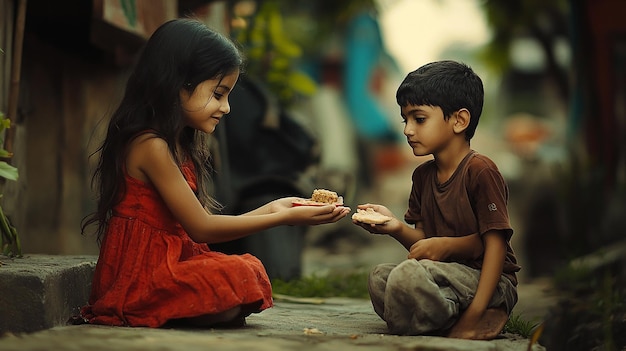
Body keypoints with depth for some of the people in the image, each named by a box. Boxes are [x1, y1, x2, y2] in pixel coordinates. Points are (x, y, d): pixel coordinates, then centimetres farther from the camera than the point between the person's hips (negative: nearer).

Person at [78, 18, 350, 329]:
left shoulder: (179, 146, 14)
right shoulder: (151, 146, -17)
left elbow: (202, 223, 9)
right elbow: (202, 228, -16)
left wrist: (270, 209, 7)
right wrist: (285, 218, -13)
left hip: (165, 266, 10)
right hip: (138, 278, -10)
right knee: (241, 279, -24)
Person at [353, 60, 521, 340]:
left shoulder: (480, 170, -12)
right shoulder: (423, 175, 12)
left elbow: (495, 243, -16)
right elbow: (424, 244, 12)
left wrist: (475, 314, -26)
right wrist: (397, 228, -11)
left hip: (486, 279, -8)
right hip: (449, 274, 8)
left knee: (408, 275, -32)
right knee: (379, 277, -16)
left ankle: (467, 324, -10)